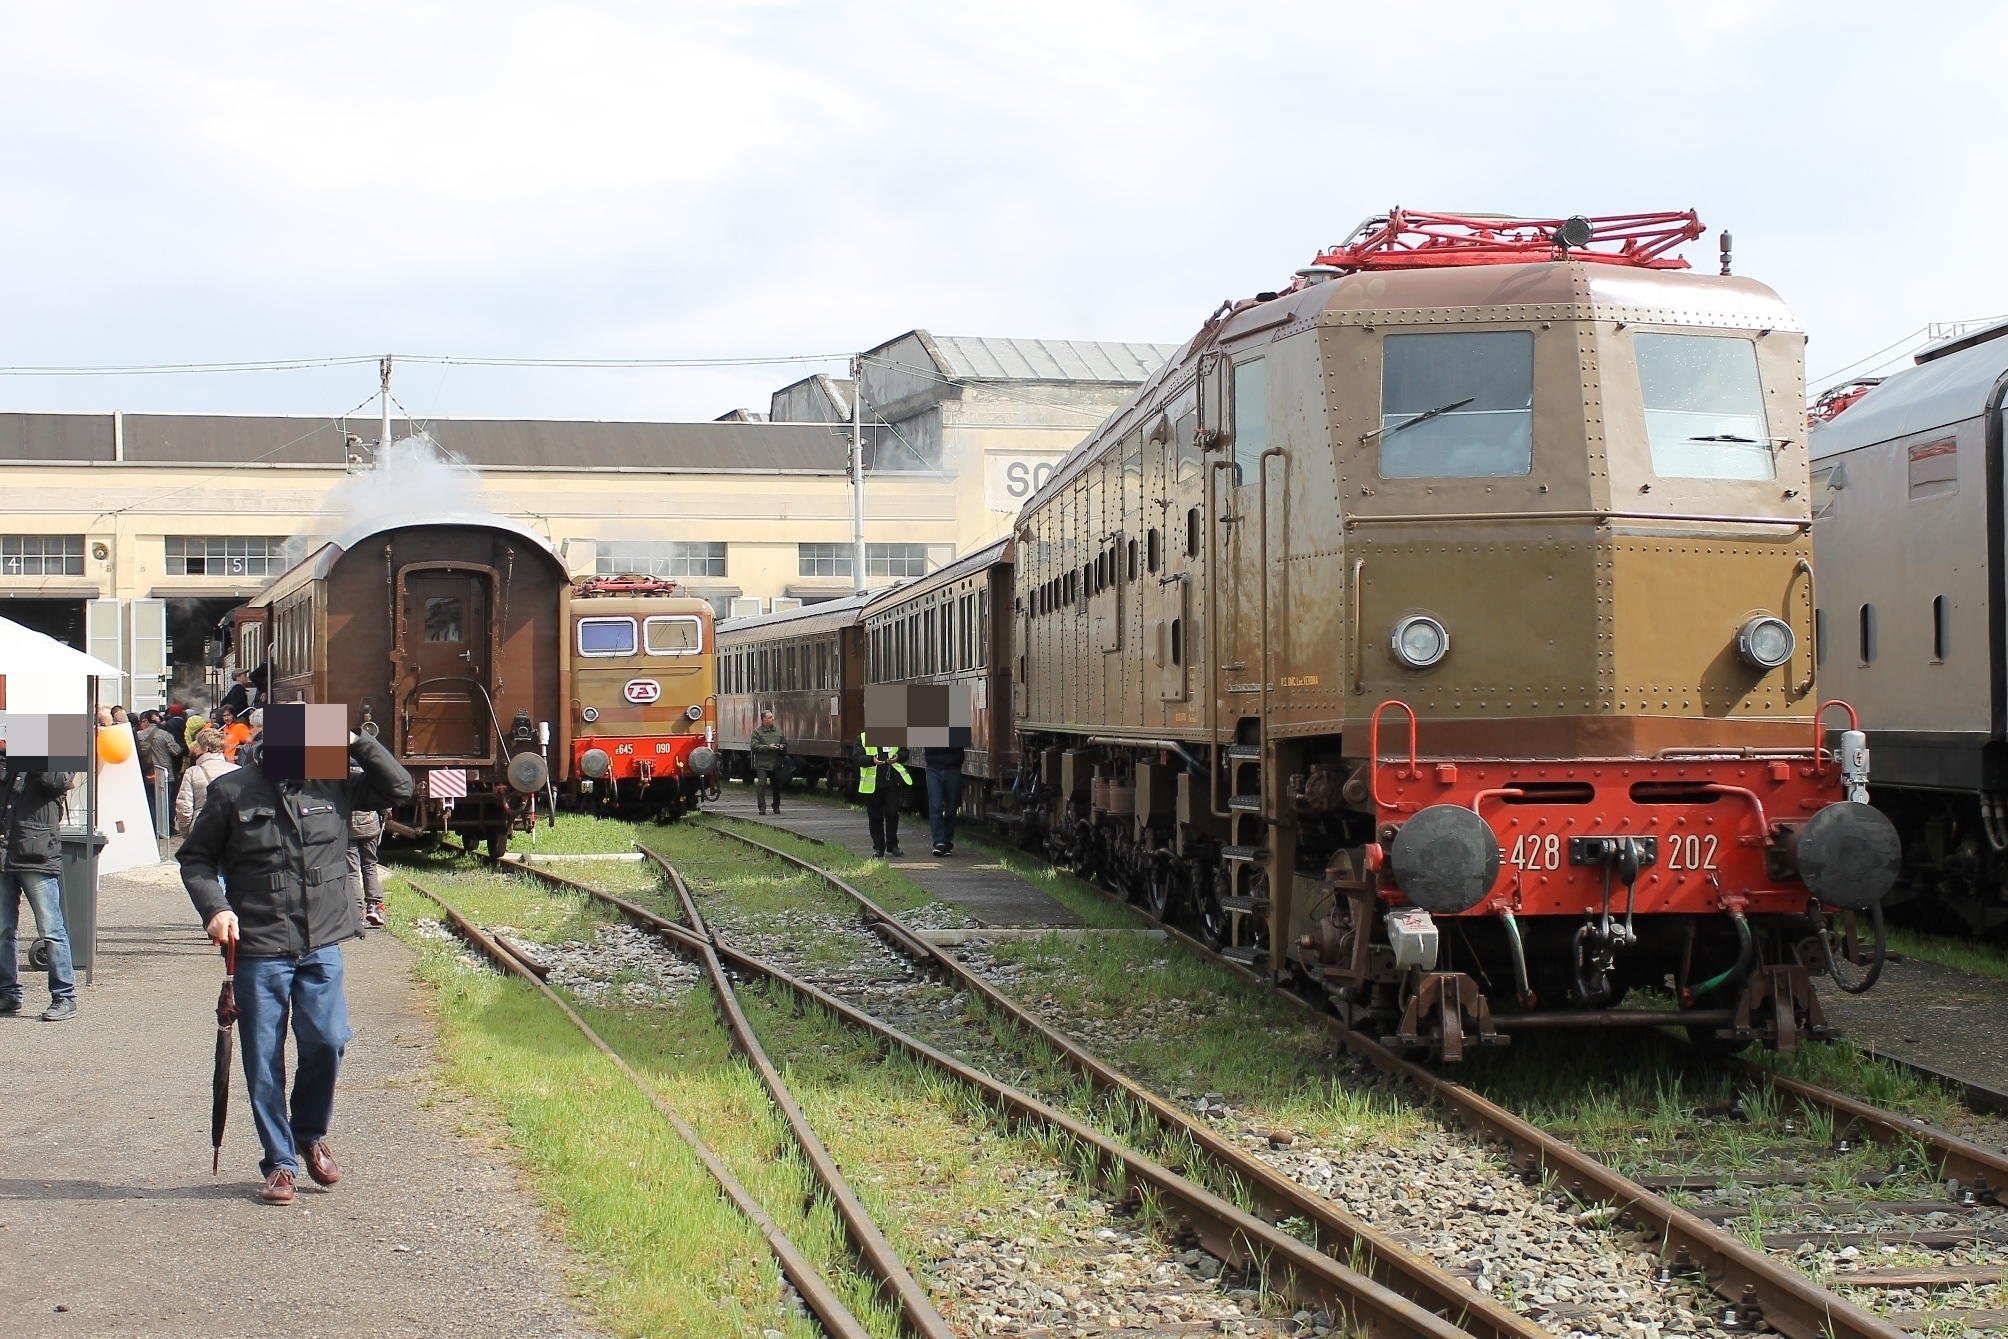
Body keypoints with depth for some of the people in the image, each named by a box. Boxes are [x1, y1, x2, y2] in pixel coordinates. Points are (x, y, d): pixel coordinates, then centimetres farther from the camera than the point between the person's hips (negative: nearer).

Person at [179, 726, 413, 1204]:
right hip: (258, 949, -2)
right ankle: (280, 1162, 14)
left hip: (322, 946, 2)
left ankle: (311, 1134, 21)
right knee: (264, 1060, 2)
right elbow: (195, 857, 5)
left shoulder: (333, 784, 4)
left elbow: (398, 788, 9)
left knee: (327, 1040, -6)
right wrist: (214, 906, -11)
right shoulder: (232, 791, -2)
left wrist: (355, 744, -1)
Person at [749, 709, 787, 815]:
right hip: (762, 764, -4)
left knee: (776, 786, 12)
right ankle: (762, 808, -11)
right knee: (761, 785, -12)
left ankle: (776, 806, 27)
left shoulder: (778, 730, 11)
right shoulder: (757, 731, -3)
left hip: (776, 764, 4)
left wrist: (782, 747, -3)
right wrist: (768, 747, -19)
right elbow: (754, 746, -12)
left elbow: (785, 743, 20)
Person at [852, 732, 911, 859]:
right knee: (875, 816, 5)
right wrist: (872, 760, -25)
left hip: (892, 782, 1)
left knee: (892, 812, -5)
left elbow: (904, 753, 14)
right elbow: (857, 757, -6)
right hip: (872, 784, -1)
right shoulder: (863, 737, 4)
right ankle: (878, 847, 14)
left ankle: (892, 845, 9)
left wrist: (898, 757, -10)